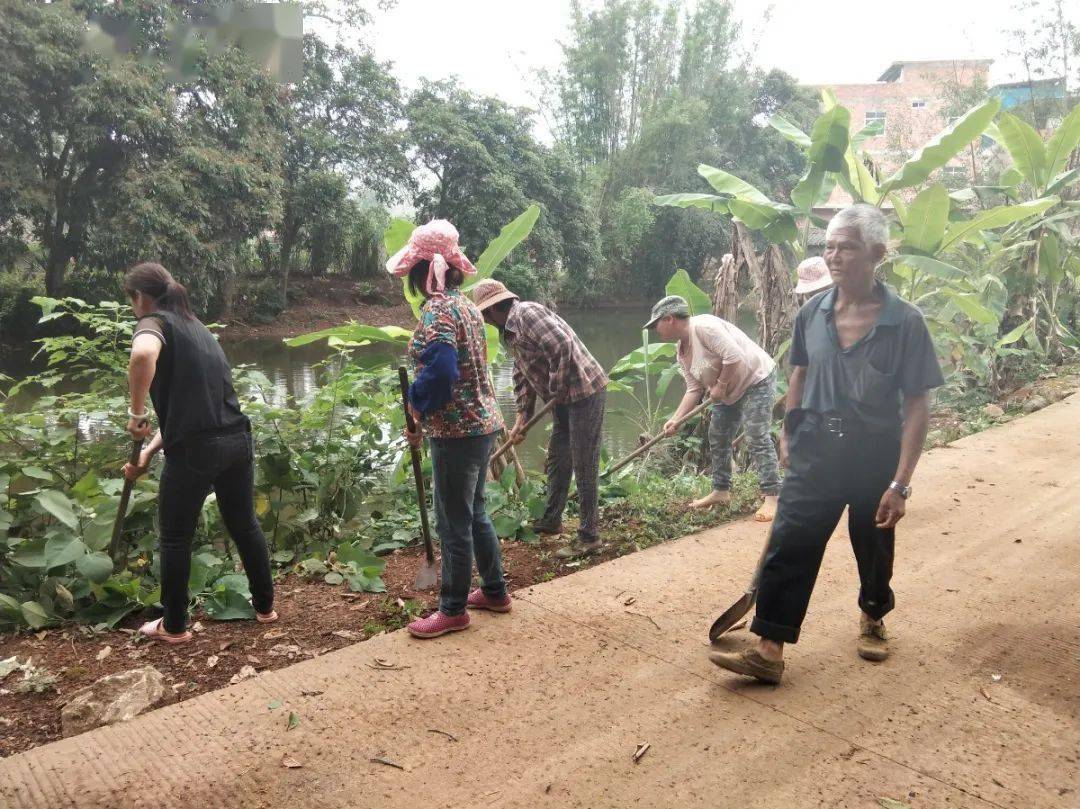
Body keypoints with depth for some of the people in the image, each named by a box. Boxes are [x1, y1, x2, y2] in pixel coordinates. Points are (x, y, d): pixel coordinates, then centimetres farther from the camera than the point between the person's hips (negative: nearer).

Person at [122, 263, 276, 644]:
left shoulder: (155, 323, -3)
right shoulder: (197, 328, 21)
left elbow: (143, 354, -31)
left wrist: (137, 414, -16)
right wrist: (148, 452, 22)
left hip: (195, 451, -7)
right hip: (237, 441, 7)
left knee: (175, 538, 13)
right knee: (245, 525, 22)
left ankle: (174, 625, 27)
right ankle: (265, 606, 35)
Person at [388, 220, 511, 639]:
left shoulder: (436, 310, -17)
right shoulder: (466, 304, 11)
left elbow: (439, 372, -27)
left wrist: (418, 406, -8)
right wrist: (427, 419, 15)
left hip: (457, 431, -9)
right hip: (482, 421, 9)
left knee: (453, 523, 4)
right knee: (474, 513, 21)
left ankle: (453, 610, 17)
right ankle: (495, 591, 33)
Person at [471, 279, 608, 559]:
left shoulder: (527, 313, -17)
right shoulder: (510, 330, 15)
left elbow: (562, 347, -27)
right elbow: (522, 376, 20)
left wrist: (556, 389, -16)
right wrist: (522, 416, 15)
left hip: (584, 391, -10)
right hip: (564, 399, 10)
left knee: (584, 465, -5)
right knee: (557, 459, 18)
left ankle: (589, 537, 3)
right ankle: (551, 521, 32)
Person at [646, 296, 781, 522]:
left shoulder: (703, 326, -26)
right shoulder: (683, 352, 4)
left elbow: (734, 356, -32)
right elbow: (694, 389, 3)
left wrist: (720, 386, -20)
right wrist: (675, 419, -5)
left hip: (756, 379, -10)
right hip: (729, 391, 10)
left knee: (757, 439, -15)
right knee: (717, 439, 13)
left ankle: (772, 497, -12)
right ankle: (721, 491, 25)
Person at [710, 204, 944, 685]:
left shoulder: (904, 322, -14)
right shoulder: (812, 314, -3)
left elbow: (917, 406, -13)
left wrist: (900, 483, -16)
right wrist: (789, 434, 14)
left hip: (875, 457, -2)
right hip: (816, 453, 2)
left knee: (874, 549, 18)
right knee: (788, 547, -4)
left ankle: (872, 619, 46)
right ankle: (768, 651, 2)